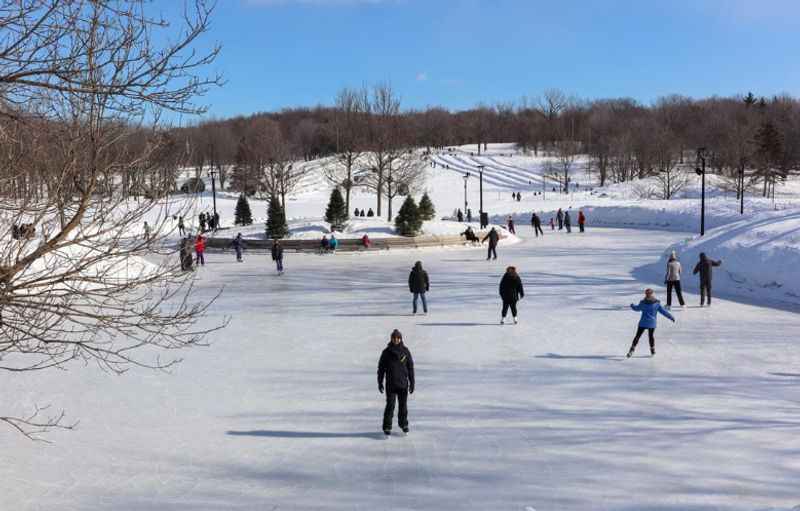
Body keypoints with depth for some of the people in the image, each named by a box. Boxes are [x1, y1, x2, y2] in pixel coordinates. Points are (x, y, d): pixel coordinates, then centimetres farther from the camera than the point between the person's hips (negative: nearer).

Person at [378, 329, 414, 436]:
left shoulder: (405, 351, -1)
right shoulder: (386, 352, -4)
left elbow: (410, 368, 3)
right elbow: (381, 368, 1)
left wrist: (412, 383, 1)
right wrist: (380, 383, 0)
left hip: (403, 383, 2)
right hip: (390, 384, -2)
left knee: (403, 405, 10)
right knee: (390, 405, -6)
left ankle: (403, 424, 29)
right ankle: (387, 427, 1)